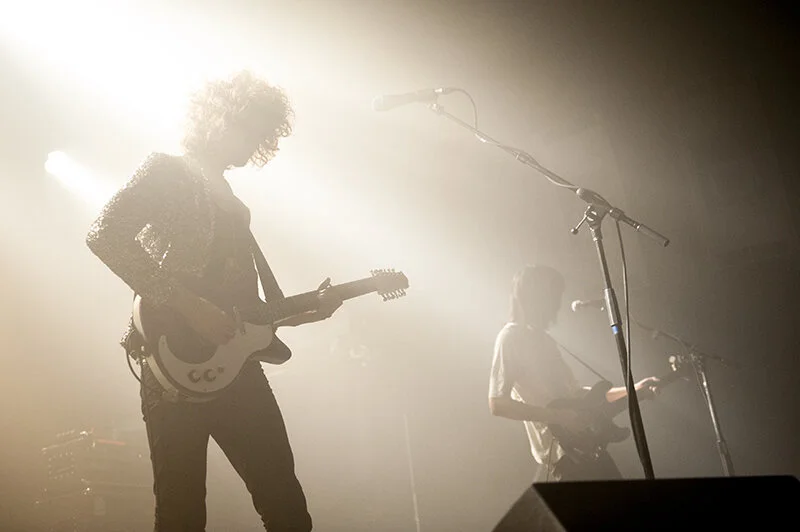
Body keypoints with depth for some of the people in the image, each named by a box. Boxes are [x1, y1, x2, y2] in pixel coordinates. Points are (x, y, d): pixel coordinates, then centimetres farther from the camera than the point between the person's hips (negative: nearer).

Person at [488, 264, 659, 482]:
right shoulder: (510, 337, -10)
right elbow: (497, 404, -18)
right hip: (562, 453, -9)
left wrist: (633, 390, 17)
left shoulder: (543, 339, 18)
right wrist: (558, 416, -21)